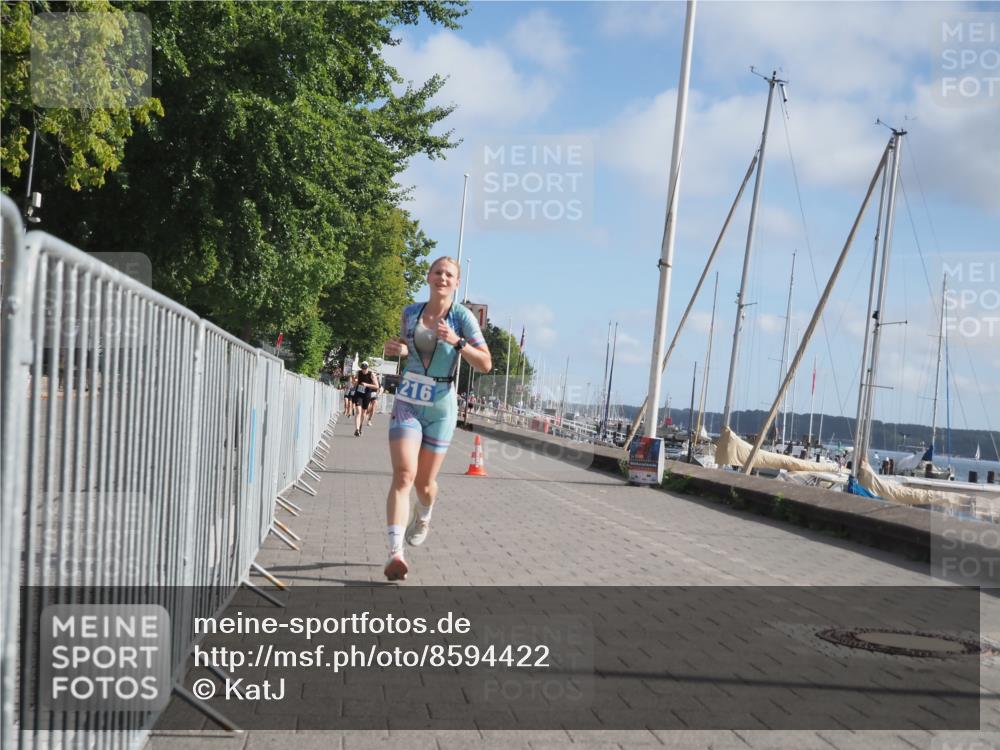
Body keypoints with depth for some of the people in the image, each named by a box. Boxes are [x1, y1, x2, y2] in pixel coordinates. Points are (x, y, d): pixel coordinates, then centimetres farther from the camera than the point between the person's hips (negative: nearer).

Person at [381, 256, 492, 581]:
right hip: (407, 403, 1)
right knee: (404, 473, -17)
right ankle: (395, 553, -23)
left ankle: (423, 516, 47)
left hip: (441, 407, -1)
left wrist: (457, 342, -24)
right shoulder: (410, 312, 4)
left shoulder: (462, 317, -6)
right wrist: (397, 349, 0)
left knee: (425, 482, 9)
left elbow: (486, 364, -10)